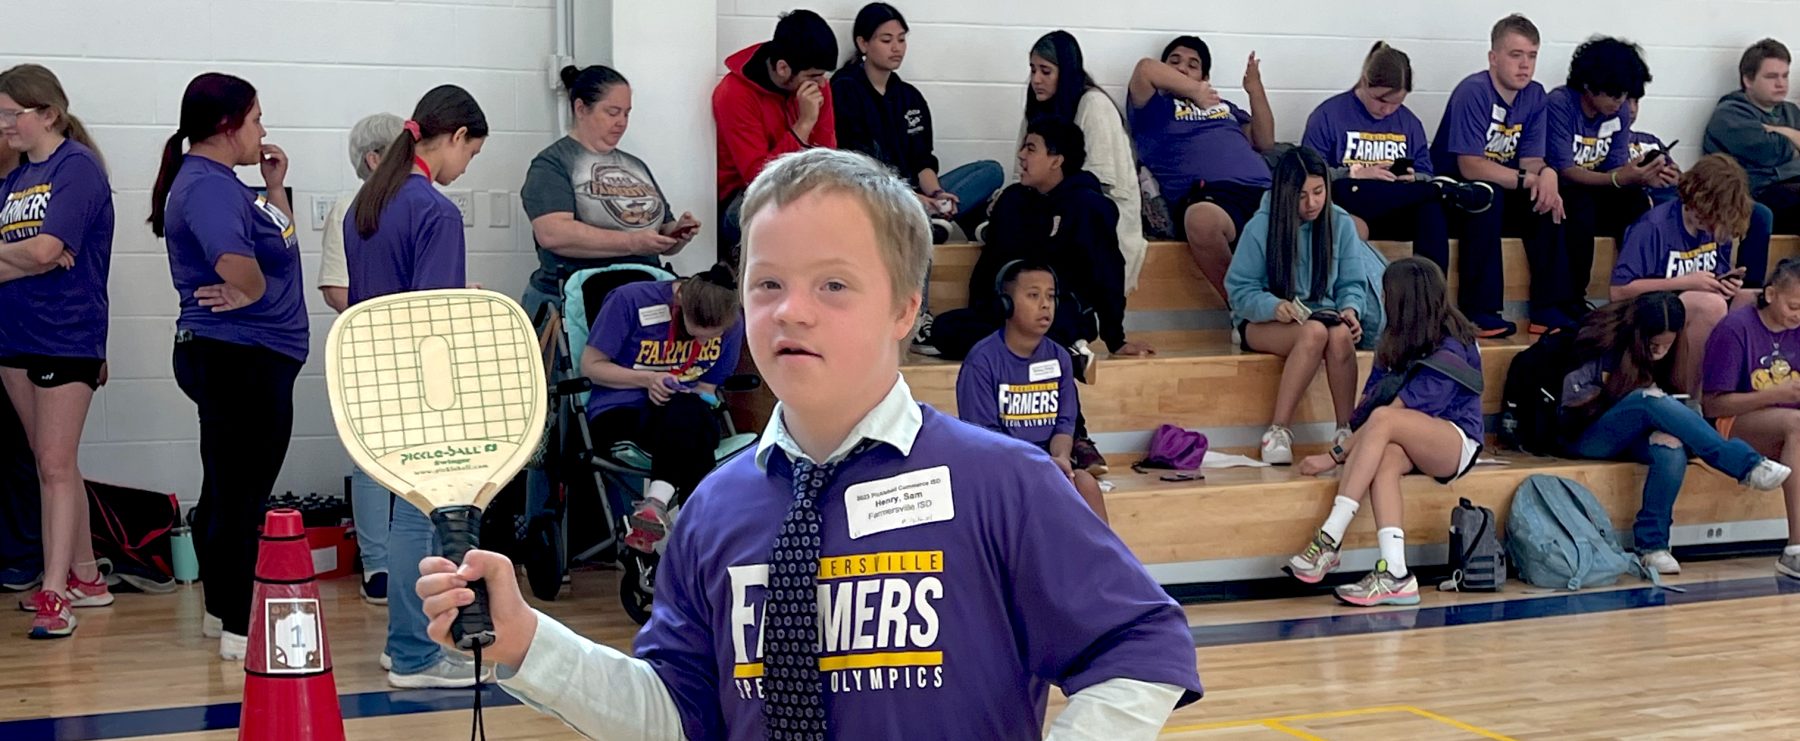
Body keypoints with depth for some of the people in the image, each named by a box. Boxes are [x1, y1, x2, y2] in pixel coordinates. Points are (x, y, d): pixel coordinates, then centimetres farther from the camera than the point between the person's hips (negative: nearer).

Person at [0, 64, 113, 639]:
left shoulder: (77, 166, -10)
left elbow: (46, 250, -20)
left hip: (67, 337, -8)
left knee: (56, 463, -8)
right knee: (50, 463, 13)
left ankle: (55, 594, -8)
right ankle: (84, 578, 22)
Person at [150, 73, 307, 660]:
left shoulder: (224, 184, 15)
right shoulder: (206, 186, -18)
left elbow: (279, 244, 24)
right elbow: (236, 262, -35)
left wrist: (276, 185, 15)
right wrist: (252, 294, -15)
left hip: (252, 357, 11)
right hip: (237, 359, -11)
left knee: (228, 492, 19)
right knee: (241, 495, -6)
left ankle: (224, 609, 30)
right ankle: (237, 629, -1)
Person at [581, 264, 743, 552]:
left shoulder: (731, 326, 1)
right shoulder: (630, 300, -10)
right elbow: (591, 365, -3)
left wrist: (693, 397, -11)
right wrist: (648, 379, -16)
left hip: (686, 419, 3)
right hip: (618, 416, -3)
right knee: (685, 410, -36)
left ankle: (658, 501, -49)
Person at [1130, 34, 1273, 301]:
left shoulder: (1224, 107, 38)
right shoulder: (1155, 109, 22)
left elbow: (1265, 142, 28)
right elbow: (1146, 69, 3)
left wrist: (1255, 89, 21)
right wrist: (1195, 92, 11)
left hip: (1263, 191, 4)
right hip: (1207, 196, -4)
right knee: (1202, 220, -43)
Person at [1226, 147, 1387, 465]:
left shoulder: (1340, 223, 1)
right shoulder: (1260, 227, -8)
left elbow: (1351, 283, 3)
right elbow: (1239, 289, -8)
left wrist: (1350, 309, -19)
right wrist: (1274, 307, -27)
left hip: (1323, 314, 3)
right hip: (1266, 323, -2)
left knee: (1340, 334, -35)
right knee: (1314, 332, -37)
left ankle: (1345, 430, -24)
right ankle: (1278, 431, -33)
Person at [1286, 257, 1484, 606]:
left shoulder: (1449, 354, -17)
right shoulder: (1398, 341, 8)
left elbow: (1387, 416, -22)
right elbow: (1367, 400, 2)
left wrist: (1336, 457, -23)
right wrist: (1347, 449, -17)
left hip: (1456, 442, -6)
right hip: (1412, 447, 6)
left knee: (1383, 419, -35)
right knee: (1385, 459, -33)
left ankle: (1330, 540, -39)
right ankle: (1394, 574, -48)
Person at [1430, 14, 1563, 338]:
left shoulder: (1535, 96, 1)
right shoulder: (1473, 92, -20)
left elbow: (1531, 160, -2)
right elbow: (1470, 166, -26)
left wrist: (1546, 174, -26)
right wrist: (1526, 179, -32)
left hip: (1503, 190, 6)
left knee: (1550, 199, -17)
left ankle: (1548, 308, -12)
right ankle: (1479, 312, -32)